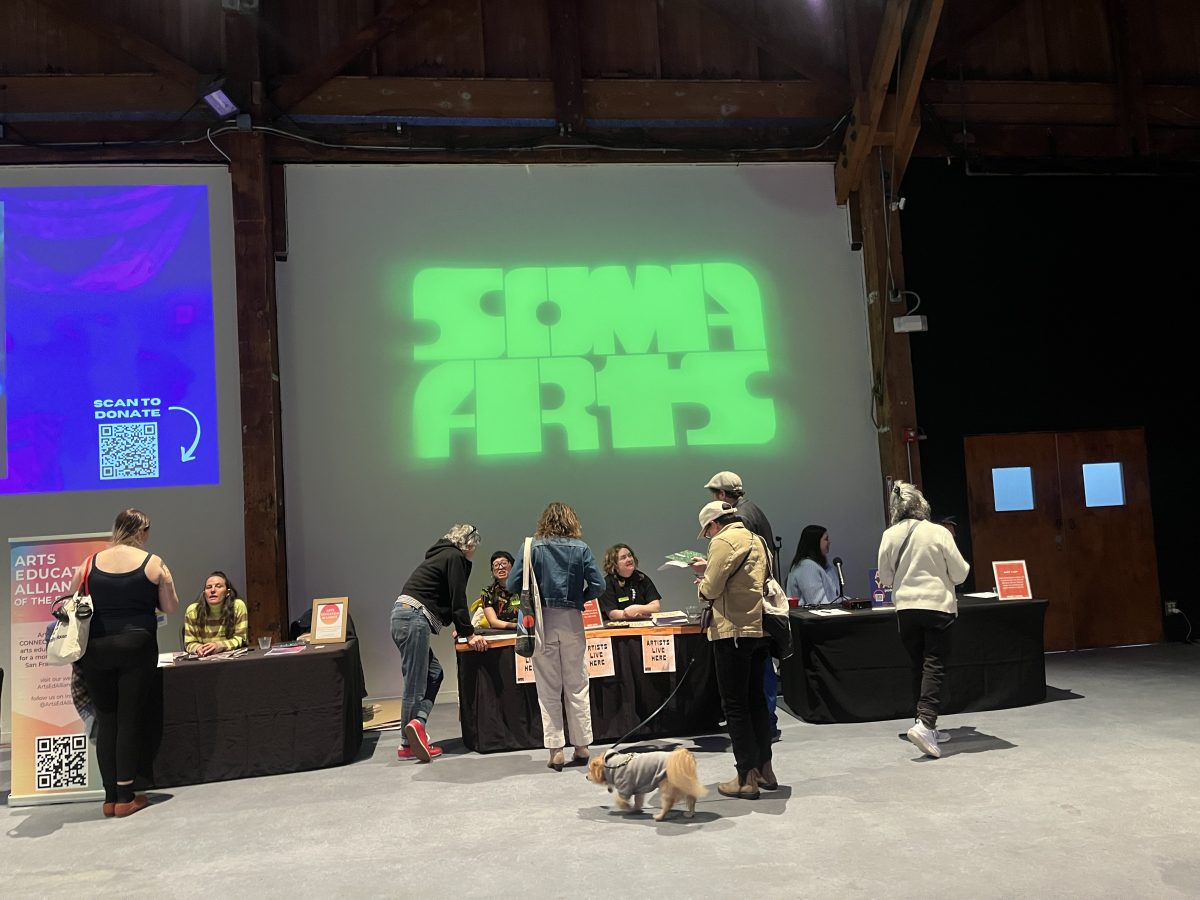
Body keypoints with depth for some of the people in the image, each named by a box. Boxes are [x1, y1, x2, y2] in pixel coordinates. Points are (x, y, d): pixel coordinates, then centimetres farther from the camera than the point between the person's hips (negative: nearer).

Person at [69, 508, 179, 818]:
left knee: (105, 720, 11)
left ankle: (110, 797, 15)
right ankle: (125, 798, 7)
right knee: (130, 719, 4)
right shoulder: (154, 564, -3)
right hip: (136, 647, -2)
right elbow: (171, 607, 1)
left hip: (95, 650, 3)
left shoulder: (89, 564, 4)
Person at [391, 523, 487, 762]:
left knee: (433, 673, 11)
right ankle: (409, 743, -1)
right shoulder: (455, 558, -3)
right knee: (416, 684, -5)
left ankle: (417, 723, -2)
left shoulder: (442, 556, 26)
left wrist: (460, 627, 40)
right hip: (414, 619, -10)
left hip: (402, 616, 10)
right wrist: (468, 634, -2)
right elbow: (458, 599, -7)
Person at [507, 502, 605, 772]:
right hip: (572, 620, 0)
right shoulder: (581, 549, 1)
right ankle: (581, 748, 14)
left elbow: (513, 584, -3)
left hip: (542, 621, 0)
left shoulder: (532, 547, 0)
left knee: (549, 690, 6)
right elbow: (598, 585, -4)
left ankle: (556, 751, 6)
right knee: (577, 687, 9)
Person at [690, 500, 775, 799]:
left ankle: (746, 778, 3)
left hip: (734, 631, -9)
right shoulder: (756, 540, 16)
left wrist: (701, 581, 6)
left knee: (735, 704, -1)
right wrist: (709, 568, 19)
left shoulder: (723, 541, -10)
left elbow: (711, 589, -14)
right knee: (756, 699, 17)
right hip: (760, 628, 9)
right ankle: (765, 769, 24)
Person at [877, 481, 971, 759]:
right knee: (934, 666, -3)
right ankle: (924, 723, -18)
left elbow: (885, 576, 7)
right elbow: (960, 573, -3)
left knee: (918, 666, 14)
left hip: (906, 608, 3)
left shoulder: (890, 536, -2)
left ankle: (927, 726, 21)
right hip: (937, 605, -3)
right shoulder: (939, 532, -9)